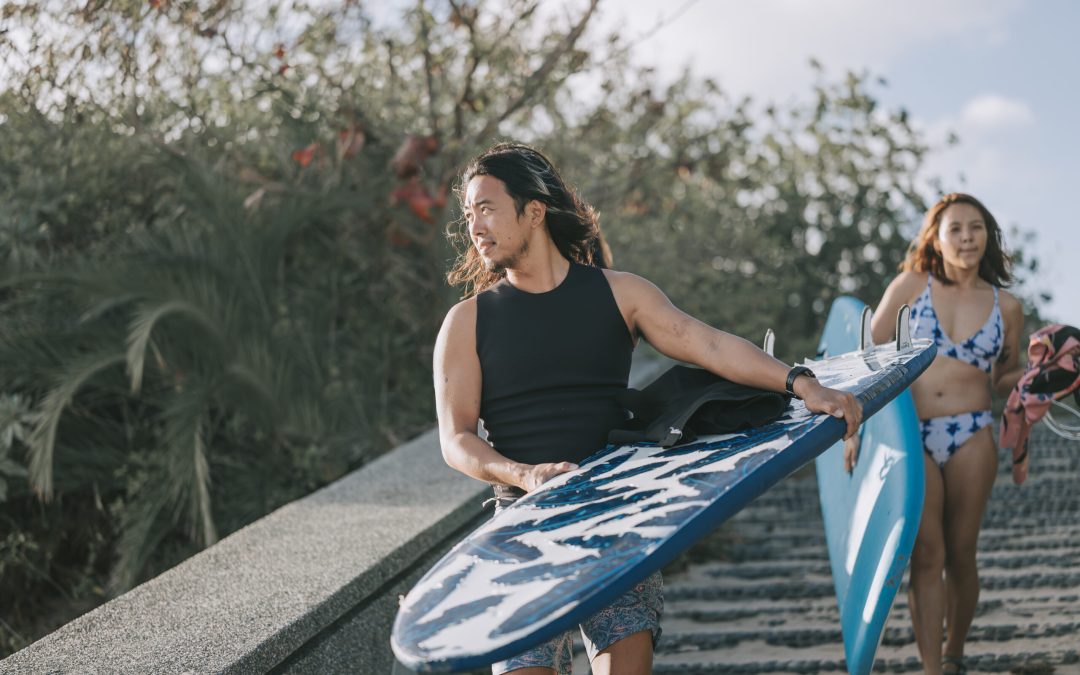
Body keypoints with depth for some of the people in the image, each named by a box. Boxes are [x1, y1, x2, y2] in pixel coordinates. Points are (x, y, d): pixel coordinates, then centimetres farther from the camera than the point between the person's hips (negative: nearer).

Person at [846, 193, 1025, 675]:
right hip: (909, 438, -2)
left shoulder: (1006, 308, 7)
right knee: (926, 556, -5)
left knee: (960, 555, 8)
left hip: (971, 438, 2)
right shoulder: (911, 286, 2)